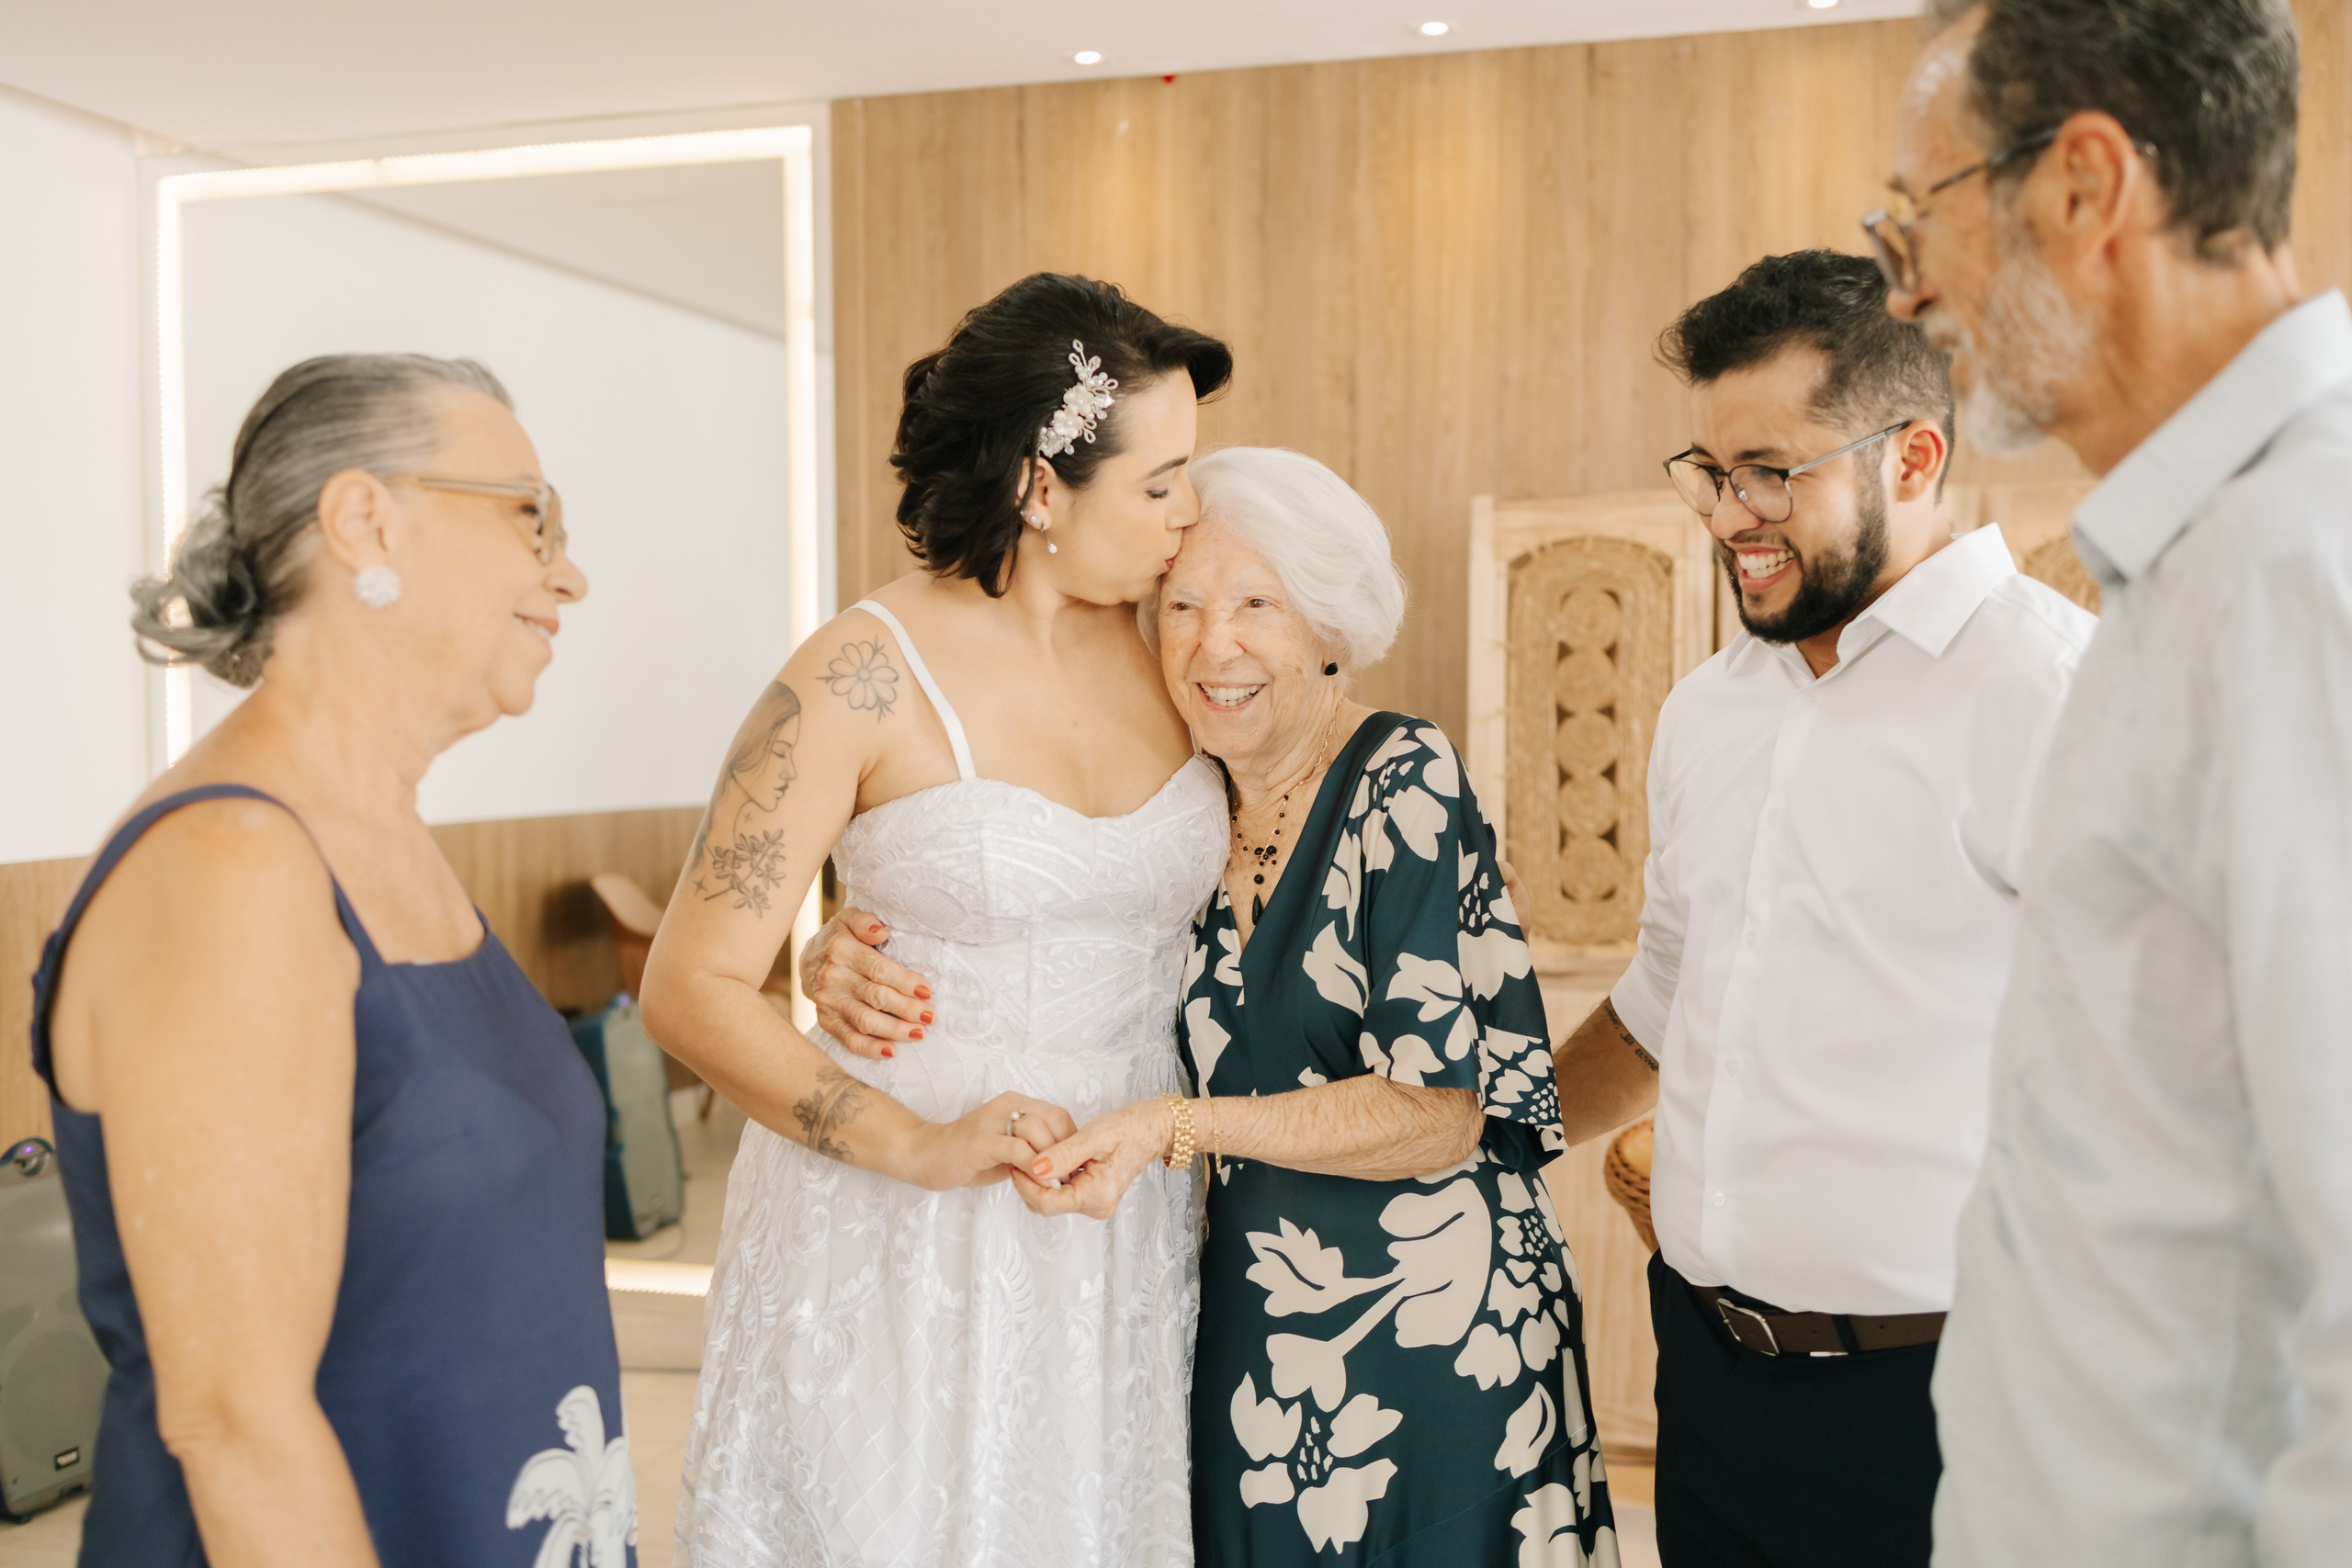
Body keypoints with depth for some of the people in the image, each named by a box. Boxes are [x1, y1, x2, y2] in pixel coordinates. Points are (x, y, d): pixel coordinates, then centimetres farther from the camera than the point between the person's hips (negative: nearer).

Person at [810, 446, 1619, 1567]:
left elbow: (1442, 1112, -17)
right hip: (1251, 1330, 5)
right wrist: (864, 964, -10)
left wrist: (1183, 1125, -24)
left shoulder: (1404, 783, -13)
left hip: (1431, 1339, -4)